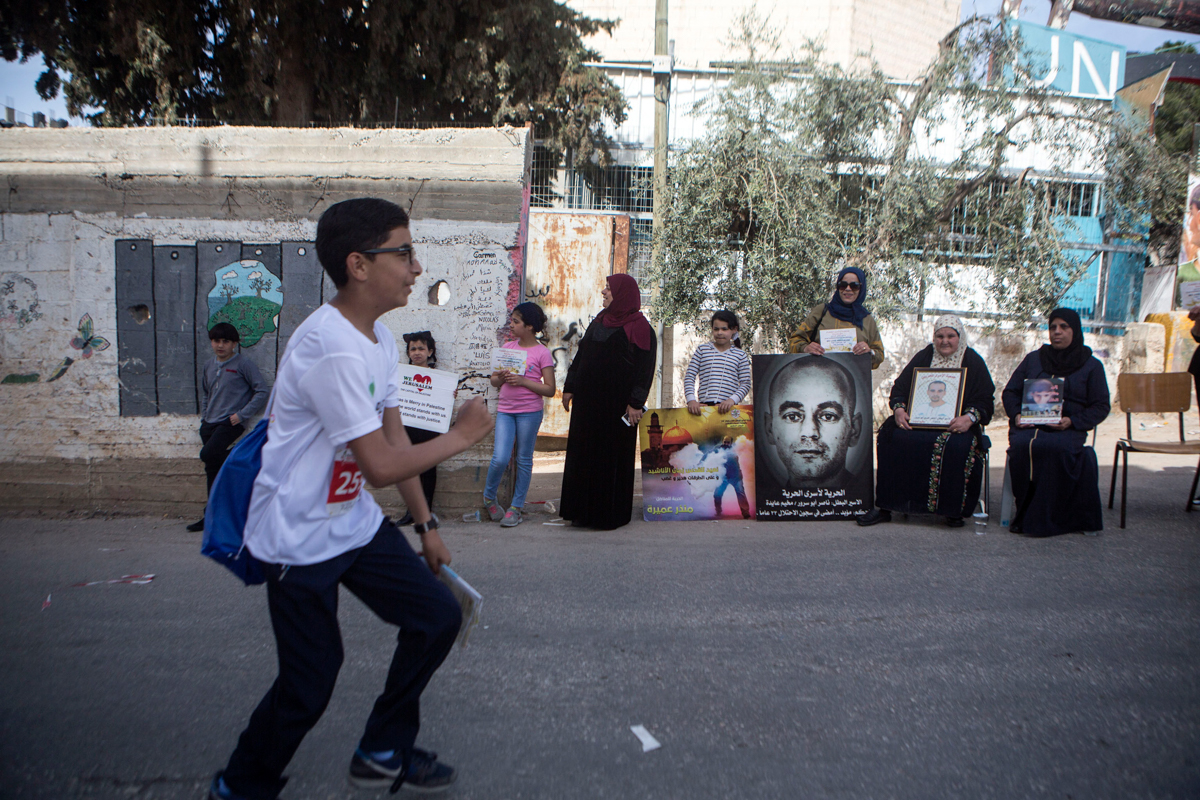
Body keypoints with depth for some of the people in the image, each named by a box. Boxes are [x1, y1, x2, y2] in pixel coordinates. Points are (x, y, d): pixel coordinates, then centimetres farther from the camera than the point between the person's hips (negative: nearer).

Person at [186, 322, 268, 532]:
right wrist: (204, 416, 15)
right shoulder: (209, 365, 13)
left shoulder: (243, 364, -7)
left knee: (208, 454, -28)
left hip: (230, 423, -7)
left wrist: (242, 414, -13)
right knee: (212, 470, 9)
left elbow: (261, 392, -8)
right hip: (209, 424, 7)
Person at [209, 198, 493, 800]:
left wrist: (426, 525, 13)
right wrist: (462, 435, -14)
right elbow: (381, 464, -27)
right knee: (310, 683, 0)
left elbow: (394, 438, 10)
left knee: (438, 616, 8)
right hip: (298, 540, -9)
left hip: (356, 522, 9)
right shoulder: (332, 349, -28)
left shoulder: (380, 339, 4)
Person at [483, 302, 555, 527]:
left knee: (524, 460, 5)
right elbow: (494, 380, 16)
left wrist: (523, 381, -17)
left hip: (530, 411, -3)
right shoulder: (507, 347, 10)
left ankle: (515, 508, 16)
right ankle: (488, 497, 20)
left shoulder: (542, 353, -4)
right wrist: (499, 378, -8)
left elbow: (549, 390, -8)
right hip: (505, 410, 3)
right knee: (500, 459, -6)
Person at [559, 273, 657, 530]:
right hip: (589, 399, 7)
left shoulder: (639, 328, -7)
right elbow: (581, 355, 18)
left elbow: (646, 368, -11)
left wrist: (636, 403, -17)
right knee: (583, 453, 7)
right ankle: (583, 511, 15)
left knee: (613, 455, -1)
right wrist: (570, 387, 13)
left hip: (616, 403, -7)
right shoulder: (599, 320, 15)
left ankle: (610, 514, 8)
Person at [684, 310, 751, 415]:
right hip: (703, 406, 0)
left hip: (727, 408, 0)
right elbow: (689, 377, 10)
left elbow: (745, 384, 7)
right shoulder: (702, 350, 14)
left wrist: (732, 400, -11)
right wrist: (691, 399, -5)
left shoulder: (740, 355, 12)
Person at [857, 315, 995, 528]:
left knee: (957, 446, -37)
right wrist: (898, 409, -13)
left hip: (957, 425, -2)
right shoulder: (923, 357, 14)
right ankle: (884, 507, -21)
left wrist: (969, 418, -21)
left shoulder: (973, 362, 7)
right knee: (892, 436, -26)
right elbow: (899, 388, 10)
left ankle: (952, 510, -20)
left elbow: (985, 400, 0)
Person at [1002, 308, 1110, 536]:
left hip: (1067, 429, -2)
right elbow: (1010, 392, 18)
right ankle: (1024, 510, -25)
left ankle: (1042, 519, -29)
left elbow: (1101, 406, 7)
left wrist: (1072, 421, -11)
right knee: (1021, 445, -34)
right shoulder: (1033, 359, 19)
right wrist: (1016, 414, -3)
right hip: (1029, 424, 2)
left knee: (1054, 448, -37)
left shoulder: (1091, 366, 12)